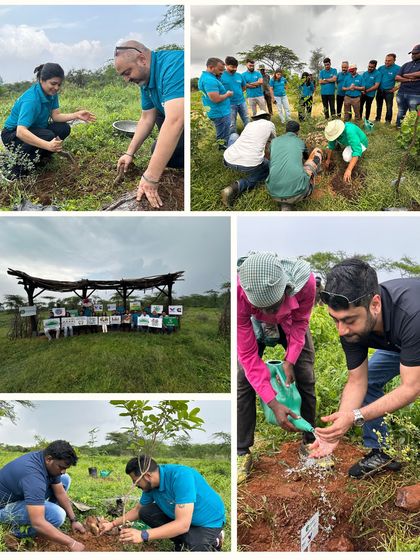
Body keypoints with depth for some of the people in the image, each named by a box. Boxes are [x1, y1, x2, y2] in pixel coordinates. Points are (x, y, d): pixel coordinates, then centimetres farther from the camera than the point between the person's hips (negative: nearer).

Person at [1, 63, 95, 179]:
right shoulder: (31, 99, -33)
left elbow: (56, 115, -8)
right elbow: (21, 132, -43)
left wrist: (76, 115, -24)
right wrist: (48, 145, -55)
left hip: (34, 129, 8)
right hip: (13, 135, -8)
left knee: (64, 128, -10)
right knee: (48, 136, -32)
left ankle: (38, 158, 6)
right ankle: (17, 170, -17)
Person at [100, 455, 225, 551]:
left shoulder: (180, 477, -35)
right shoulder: (151, 484, -9)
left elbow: (183, 524, -39)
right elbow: (138, 510, 12)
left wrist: (143, 535, -41)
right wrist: (113, 524, 6)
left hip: (209, 520, -7)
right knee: (145, 512, -5)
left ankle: (211, 540, -1)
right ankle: (182, 541, 7)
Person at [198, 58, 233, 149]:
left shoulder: (205, 76, 10)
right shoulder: (210, 80, -25)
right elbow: (216, 99, -30)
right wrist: (228, 94, -11)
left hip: (218, 112, 11)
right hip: (220, 113, -11)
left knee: (221, 137, 24)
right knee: (223, 141, -1)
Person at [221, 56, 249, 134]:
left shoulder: (239, 75, 5)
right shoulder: (221, 76, -11)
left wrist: (237, 93, 5)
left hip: (242, 102, 5)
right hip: (230, 104, -5)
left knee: (247, 122, 14)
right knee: (232, 125, 4)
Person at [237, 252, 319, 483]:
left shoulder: (304, 280, -41)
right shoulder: (239, 295, -43)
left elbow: (300, 321, -16)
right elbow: (248, 354, -33)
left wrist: (290, 360, -22)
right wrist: (273, 404, -36)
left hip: (290, 322, 1)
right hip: (253, 324, -1)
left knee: (305, 377, -3)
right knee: (243, 381, -12)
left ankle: (309, 443, 18)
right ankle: (242, 453, 1)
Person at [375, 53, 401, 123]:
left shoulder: (397, 68, -11)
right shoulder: (381, 68, 3)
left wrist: (396, 88, -15)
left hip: (389, 91, -4)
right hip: (379, 90, 5)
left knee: (389, 107, -2)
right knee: (379, 106, 15)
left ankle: (388, 122, 6)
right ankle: (377, 120, 27)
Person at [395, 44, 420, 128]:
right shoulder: (406, 65, 15)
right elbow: (397, 78, 6)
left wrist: (406, 75, -3)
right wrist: (410, 79, -7)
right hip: (401, 93, 5)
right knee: (401, 113, 10)